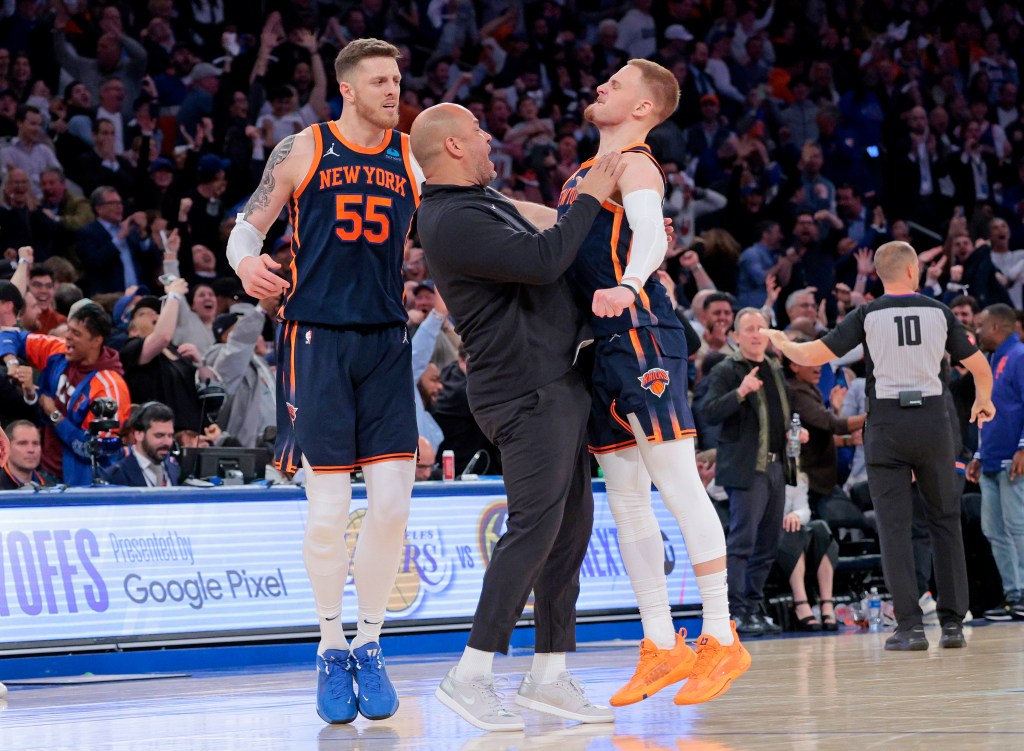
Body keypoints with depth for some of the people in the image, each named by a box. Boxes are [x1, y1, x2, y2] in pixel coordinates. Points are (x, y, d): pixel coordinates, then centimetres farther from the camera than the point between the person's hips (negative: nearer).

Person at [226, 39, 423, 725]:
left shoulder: (414, 157, 10)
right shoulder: (303, 151, 3)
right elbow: (249, 225, 6)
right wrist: (245, 261, -15)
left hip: (387, 340, 3)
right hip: (316, 338, -2)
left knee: (392, 501, -4)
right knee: (328, 509, -4)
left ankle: (370, 648, 11)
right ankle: (332, 650, 13)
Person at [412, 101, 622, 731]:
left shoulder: (481, 200, 17)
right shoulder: (452, 222, -16)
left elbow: (542, 227, 31)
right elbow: (542, 260, -23)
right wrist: (590, 200, -12)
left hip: (558, 384, 11)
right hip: (528, 392, -11)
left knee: (572, 525, 9)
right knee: (535, 527, -15)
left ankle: (550, 676, 13)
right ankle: (471, 676, -14)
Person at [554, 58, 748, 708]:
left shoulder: (634, 166, -7)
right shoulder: (586, 173, 21)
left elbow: (651, 236, -26)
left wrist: (627, 285, -46)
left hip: (639, 333, -10)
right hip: (600, 341, 10)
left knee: (678, 485, -9)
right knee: (626, 499, 9)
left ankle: (722, 641, -6)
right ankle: (662, 648, 13)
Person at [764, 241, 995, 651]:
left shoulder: (868, 316, -2)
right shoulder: (938, 312, 3)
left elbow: (814, 355, -5)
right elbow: (978, 364, 8)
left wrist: (782, 343, 17)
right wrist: (983, 401, 30)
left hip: (887, 424, -1)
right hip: (933, 419, 1)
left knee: (894, 525, 1)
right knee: (945, 521, 10)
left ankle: (910, 626, -6)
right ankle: (952, 623, 6)